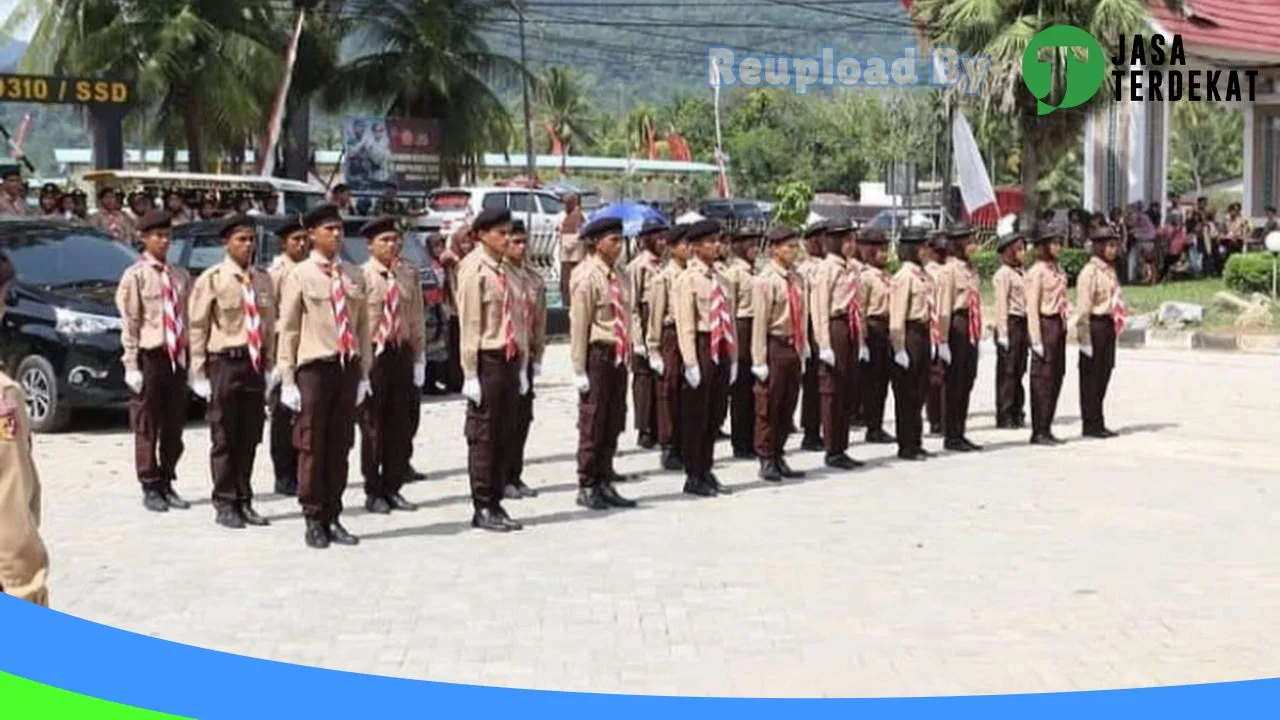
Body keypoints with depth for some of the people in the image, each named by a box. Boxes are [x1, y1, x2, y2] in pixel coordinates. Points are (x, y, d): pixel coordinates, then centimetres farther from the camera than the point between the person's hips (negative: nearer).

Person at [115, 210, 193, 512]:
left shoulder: (180, 276, 9)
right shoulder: (135, 276, -5)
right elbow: (129, 324, -8)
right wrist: (131, 366, -12)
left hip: (178, 357, 5)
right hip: (150, 357, -5)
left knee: (174, 426, 10)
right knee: (147, 427, 2)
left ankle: (167, 484, 20)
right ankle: (150, 488, 10)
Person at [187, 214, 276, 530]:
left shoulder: (263, 279, 8)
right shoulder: (212, 279, -6)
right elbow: (197, 328, -6)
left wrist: (269, 366, 9)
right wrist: (199, 373, -8)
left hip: (255, 363, 5)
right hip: (225, 362, -5)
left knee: (250, 438, 10)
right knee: (224, 438, 2)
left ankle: (244, 501, 20)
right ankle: (224, 504, 11)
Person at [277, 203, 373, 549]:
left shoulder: (354, 277, 10)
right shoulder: (299, 276, -3)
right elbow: (288, 330, -4)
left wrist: (364, 374, 10)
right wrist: (287, 380, -8)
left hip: (348, 367, 4)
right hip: (315, 367, -4)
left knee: (340, 446, 8)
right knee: (312, 447, 0)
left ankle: (333, 518, 17)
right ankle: (313, 521, 8)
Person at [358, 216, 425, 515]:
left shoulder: (409, 273, 7)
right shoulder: (360, 275, -8)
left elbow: (418, 317, 8)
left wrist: (419, 357, 4)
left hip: (403, 352, 5)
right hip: (373, 353, -5)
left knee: (402, 424, 9)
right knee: (373, 426, 3)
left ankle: (393, 488, 20)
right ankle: (373, 493, 12)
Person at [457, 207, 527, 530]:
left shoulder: (506, 270, 12)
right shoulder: (474, 270, -9)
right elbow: (469, 324, -12)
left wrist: (521, 367, 14)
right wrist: (470, 375, -15)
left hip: (510, 359, 7)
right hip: (487, 359, -7)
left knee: (506, 434, 10)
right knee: (483, 436, 0)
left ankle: (496, 504, 19)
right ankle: (482, 509, 8)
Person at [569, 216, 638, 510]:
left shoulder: (615, 274, 12)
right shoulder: (586, 276, -12)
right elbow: (578, 325, -14)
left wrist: (625, 356, 14)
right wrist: (579, 369, -16)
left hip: (618, 355, 8)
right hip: (598, 354, -8)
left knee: (614, 423, 12)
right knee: (593, 425, 1)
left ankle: (605, 483, 21)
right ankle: (587, 488, 10)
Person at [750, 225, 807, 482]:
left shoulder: (797, 279, 9)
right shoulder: (765, 280, -12)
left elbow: (802, 317, 14)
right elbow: (759, 322, -13)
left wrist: (802, 352, 13)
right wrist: (760, 361, -15)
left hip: (793, 347, 7)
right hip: (775, 346, -7)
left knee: (788, 406, 13)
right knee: (768, 407, 2)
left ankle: (778, 457, 23)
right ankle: (766, 461, 11)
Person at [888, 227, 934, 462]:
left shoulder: (924, 275, 12)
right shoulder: (904, 276, -13)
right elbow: (897, 315, -16)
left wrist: (932, 341, 13)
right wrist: (900, 349, -18)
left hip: (923, 335, 8)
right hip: (910, 335, -8)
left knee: (920, 391, 14)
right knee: (907, 394, 0)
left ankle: (916, 443, 23)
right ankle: (906, 447, 7)